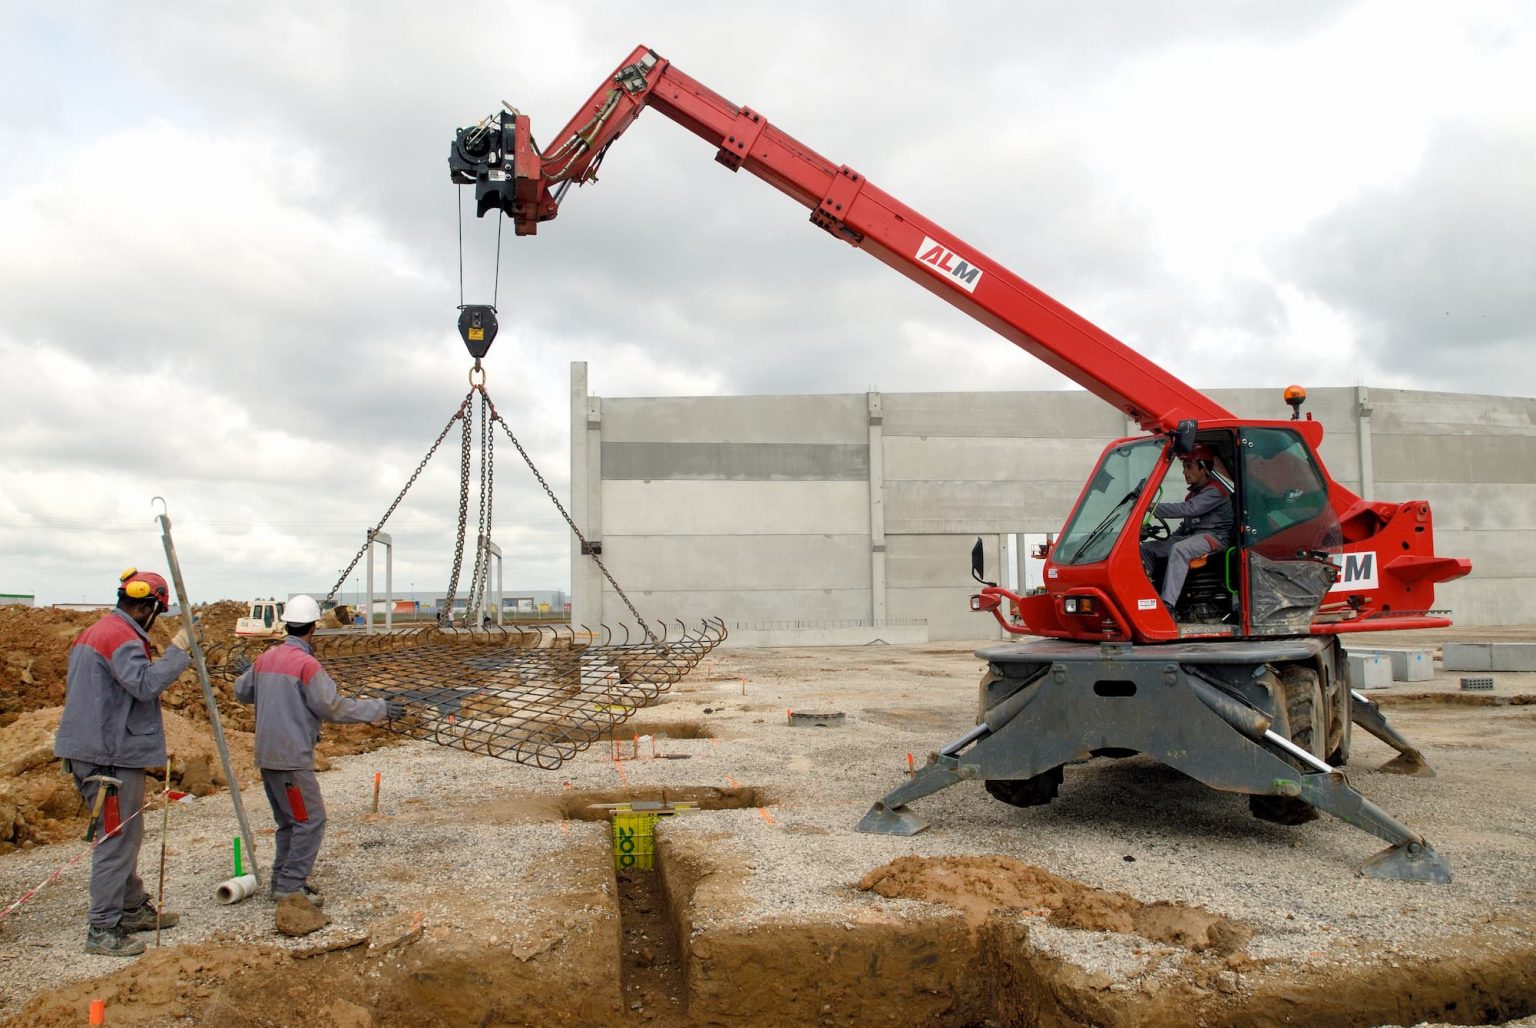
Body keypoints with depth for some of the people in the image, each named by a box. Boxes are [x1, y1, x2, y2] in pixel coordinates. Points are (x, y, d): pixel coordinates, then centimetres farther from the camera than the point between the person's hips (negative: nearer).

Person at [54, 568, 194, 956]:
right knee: (117, 840, -6)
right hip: (111, 756, -11)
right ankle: (103, 930, -1)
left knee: (124, 836, 19)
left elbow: (74, 690, 23)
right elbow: (145, 684, -31)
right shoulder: (122, 637, -17)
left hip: (90, 748, 11)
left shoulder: (92, 633, 17)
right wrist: (177, 650, -24)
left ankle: (133, 908, 29)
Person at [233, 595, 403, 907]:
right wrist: (380, 709, -9)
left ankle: (283, 880, 22)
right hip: (291, 757, -9)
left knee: (289, 821, 18)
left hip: (267, 755, 9)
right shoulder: (305, 664, -16)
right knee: (310, 820, -2)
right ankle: (290, 885, -2)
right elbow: (335, 707, -16)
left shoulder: (266, 658, 8)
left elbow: (241, 691, 23)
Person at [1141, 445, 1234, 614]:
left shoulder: (1215, 491, -8)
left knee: (1179, 549, -39)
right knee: (1146, 548, -5)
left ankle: (1167, 604, -48)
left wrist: (1154, 507, -28)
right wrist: (1170, 538, 10)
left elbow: (1188, 509, -23)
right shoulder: (1193, 493, 24)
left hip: (1214, 537, -10)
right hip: (1191, 536, 10)